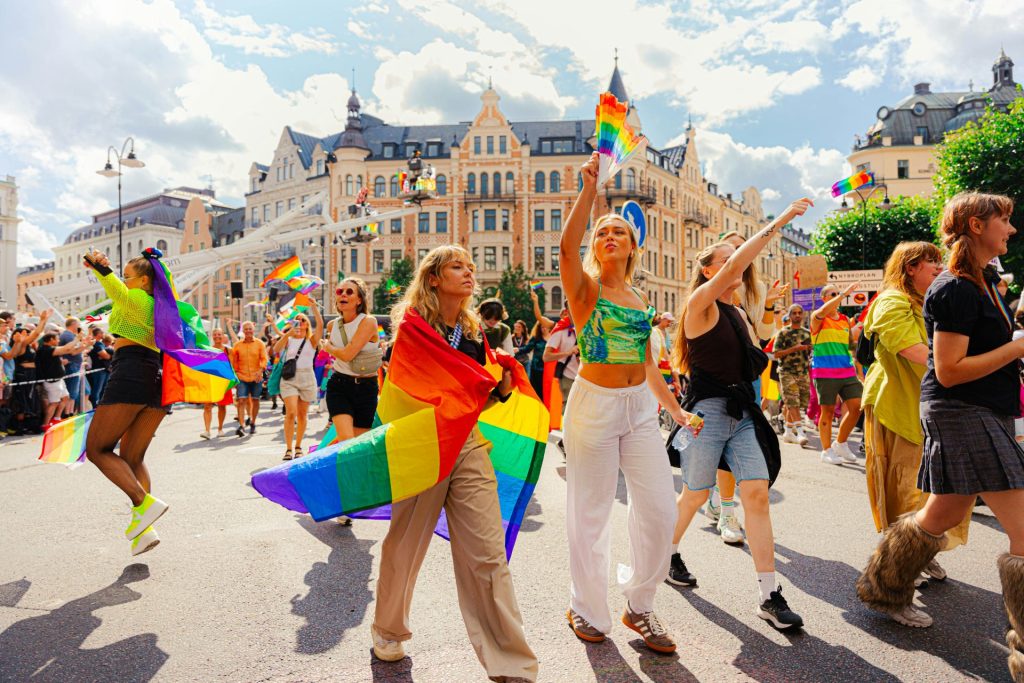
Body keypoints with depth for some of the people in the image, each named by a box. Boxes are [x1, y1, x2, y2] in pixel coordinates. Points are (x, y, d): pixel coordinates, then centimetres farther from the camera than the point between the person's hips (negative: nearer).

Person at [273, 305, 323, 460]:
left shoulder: (312, 340, 6)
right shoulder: (288, 339, 8)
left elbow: (320, 324, -12)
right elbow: (276, 349, -11)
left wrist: (314, 306, -19)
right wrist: (288, 333, -22)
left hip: (307, 379, 1)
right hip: (289, 378, -1)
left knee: (302, 415, 7)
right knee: (291, 413, -13)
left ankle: (298, 446, 20)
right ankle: (289, 448, -9)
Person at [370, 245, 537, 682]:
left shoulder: (475, 331, 9)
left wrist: (502, 389, -5)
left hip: (469, 448, 4)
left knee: (489, 555, -1)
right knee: (404, 547, 12)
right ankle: (388, 629, 40)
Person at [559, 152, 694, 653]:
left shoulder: (640, 301, 13)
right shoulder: (585, 288, -3)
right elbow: (566, 246, -25)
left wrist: (676, 409, 17)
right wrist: (589, 188, -23)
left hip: (640, 407, 6)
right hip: (595, 404, -5)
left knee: (658, 509, 5)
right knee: (591, 513, 5)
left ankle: (640, 607, 26)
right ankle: (587, 609, 26)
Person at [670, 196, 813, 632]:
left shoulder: (736, 312, 15)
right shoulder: (701, 302, -8)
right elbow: (736, 265, -22)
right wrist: (780, 221, -20)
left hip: (742, 413, 6)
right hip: (707, 412, -6)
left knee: (757, 493, -4)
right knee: (695, 496, 7)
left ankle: (769, 595, 0)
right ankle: (668, 554, 35)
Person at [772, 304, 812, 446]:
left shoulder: (807, 333, 13)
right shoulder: (783, 333, 0)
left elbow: (812, 352, 22)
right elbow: (776, 354, -7)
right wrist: (794, 348, -16)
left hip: (803, 373, 5)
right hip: (787, 372, -5)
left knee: (799, 404, 6)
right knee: (793, 403, -12)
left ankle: (788, 432, 16)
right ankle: (800, 432, -16)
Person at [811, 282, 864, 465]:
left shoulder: (845, 319, 16)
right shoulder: (817, 317, 0)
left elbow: (852, 344, 24)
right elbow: (823, 311, -25)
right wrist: (845, 293, -30)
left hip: (847, 371, 5)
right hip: (825, 372, -5)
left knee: (857, 406, 0)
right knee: (828, 411, 0)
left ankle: (840, 443, 19)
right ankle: (827, 451, 13)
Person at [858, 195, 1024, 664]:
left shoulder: (985, 282, 14)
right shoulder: (955, 290, -16)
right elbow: (949, 372, -20)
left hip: (985, 414, 10)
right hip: (961, 413, -10)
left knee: (944, 516, 19)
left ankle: (882, 590, 35)